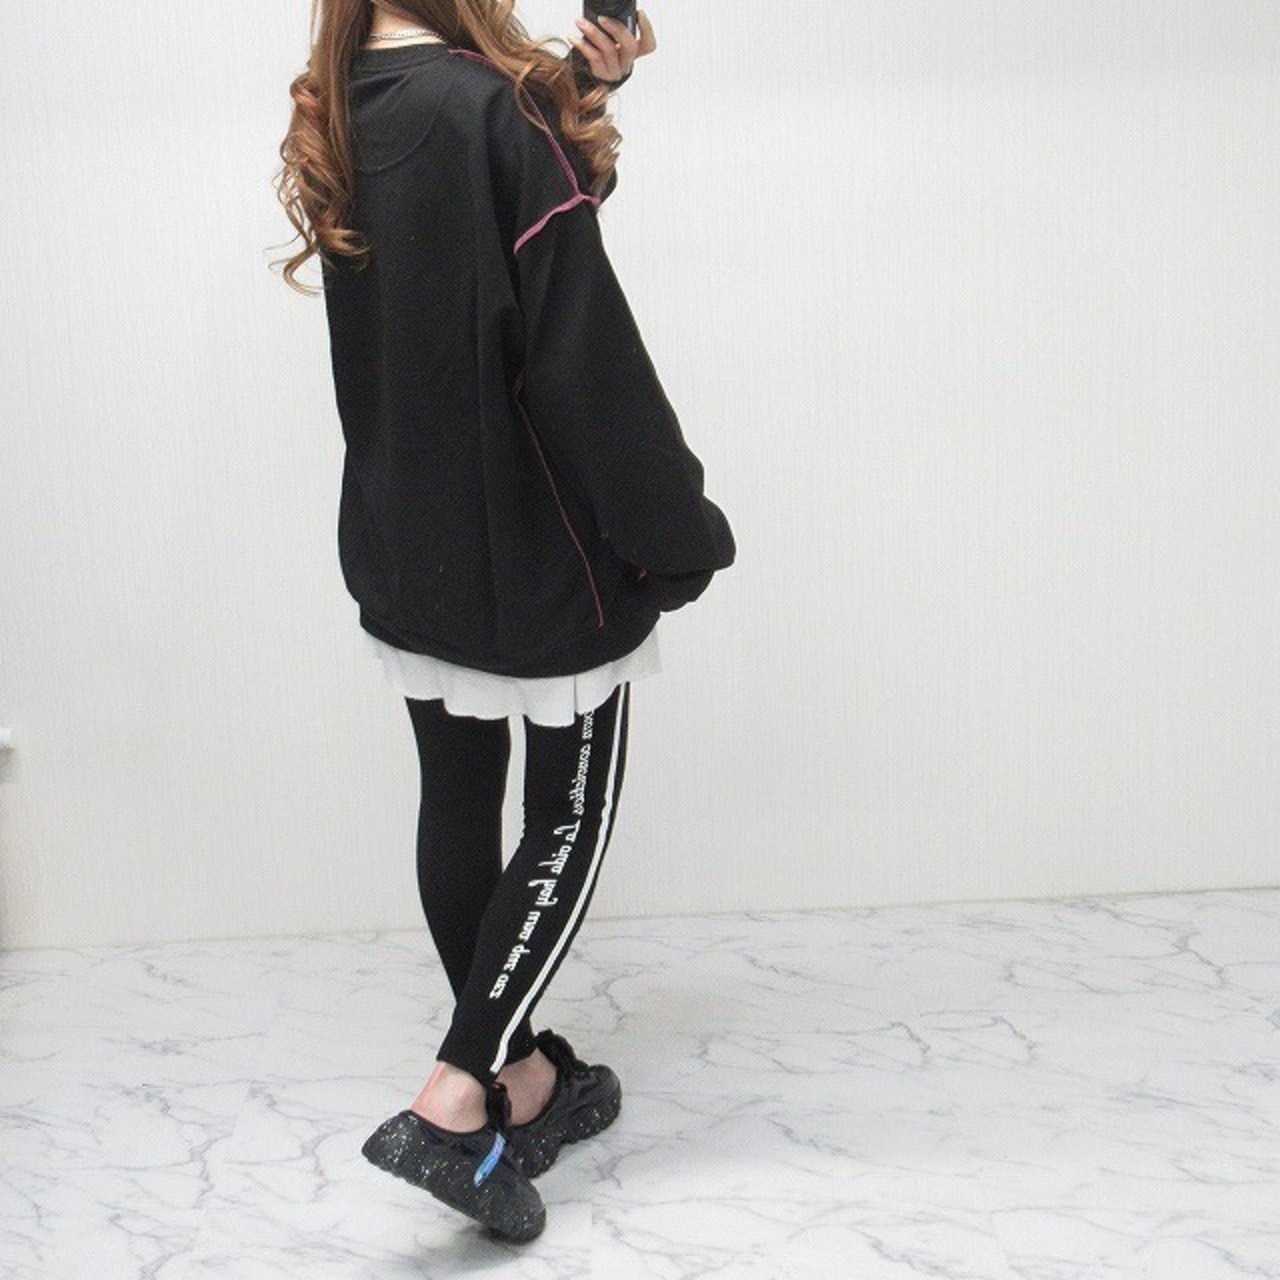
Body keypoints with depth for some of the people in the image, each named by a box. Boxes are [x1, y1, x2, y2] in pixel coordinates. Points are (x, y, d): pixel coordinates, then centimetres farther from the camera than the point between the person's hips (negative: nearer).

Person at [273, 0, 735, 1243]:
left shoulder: (339, 118, 4)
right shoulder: (494, 110, -20)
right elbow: (580, 352, -21)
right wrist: (674, 529, -13)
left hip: (401, 538, 8)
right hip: (532, 546, -7)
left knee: (458, 802, 14)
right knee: (570, 817, 6)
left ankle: (522, 1076, 28)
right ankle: (456, 1102, 1)